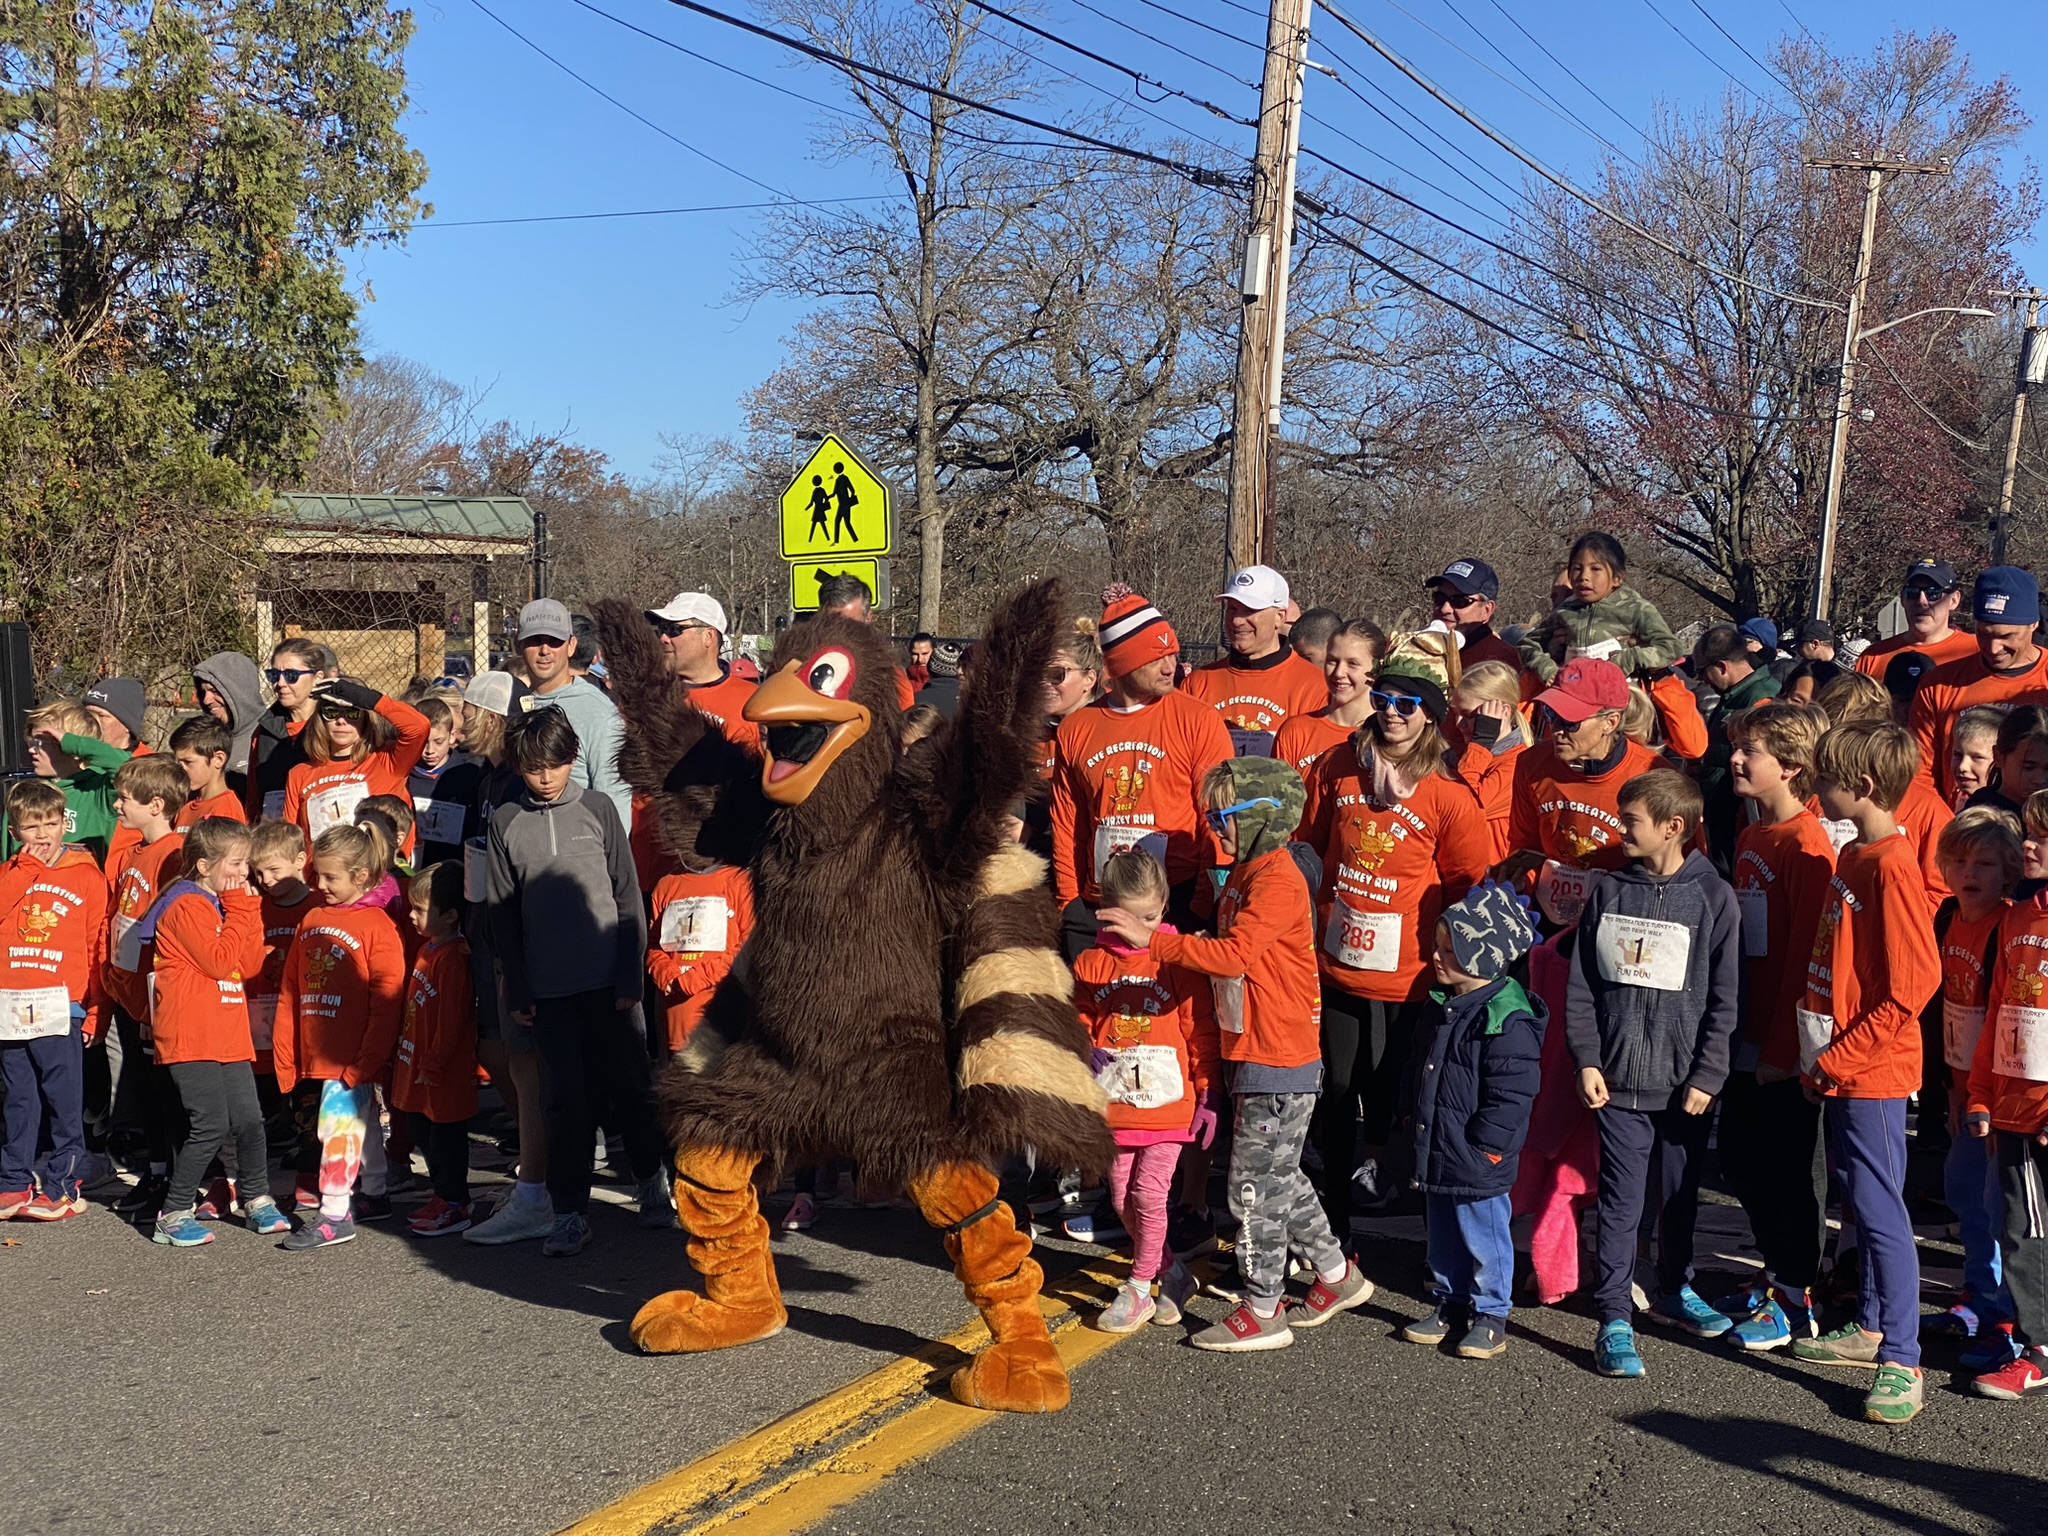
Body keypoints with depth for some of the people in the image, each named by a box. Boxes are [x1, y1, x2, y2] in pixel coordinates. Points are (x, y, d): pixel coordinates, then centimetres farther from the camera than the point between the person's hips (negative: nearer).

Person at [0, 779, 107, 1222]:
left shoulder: (87, 877, 3)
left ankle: (63, 1184, 8)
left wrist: (95, 1009, -2)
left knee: (64, 1101, 0)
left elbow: (99, 948, 1)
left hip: (60, 1008, -3)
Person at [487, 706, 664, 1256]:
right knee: (566, 1097, 2)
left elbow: (628, 897, 3)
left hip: (608, 979, 0)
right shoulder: (505, 822, 4)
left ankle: (651, 1178, 28)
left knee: (628, 1085, 6)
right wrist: (516, 990, 3)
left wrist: (630, 975, -2)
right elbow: (503, 915, 7)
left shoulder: (597, 808, 2)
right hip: (548, 986, 1)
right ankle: (569, 1211, 10)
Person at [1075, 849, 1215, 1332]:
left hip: (1167, 1103, -4)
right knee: (1123, 1198, 9)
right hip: (1113, 1105, 4)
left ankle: (1138, 1288, 10)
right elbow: (1079, 1031, 10)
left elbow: (1201, 1031, -2)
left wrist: (1207, 1097, -2)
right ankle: (1173, 1274, 27)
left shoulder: (1178, 960, -5)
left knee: (1149, 1194, -6)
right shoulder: (1090, 964, 3)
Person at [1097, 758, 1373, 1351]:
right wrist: (1152, 939, 6)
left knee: (1255, 1184, -1)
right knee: (1279, 1176, 19)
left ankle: (1262, 1311, 10)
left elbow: (1234, 955, -28)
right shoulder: (1244, 873, 13)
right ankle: (1337, 1274, 33)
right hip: (1253, 1054, 10)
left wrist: (1152, 938, -27)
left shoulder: (1277, 880, -18)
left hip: (1280, 1060, -10)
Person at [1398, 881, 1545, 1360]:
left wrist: (1482, 1147, -18)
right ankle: (1449, 1303, 32)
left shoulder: (1508, 1019, -20)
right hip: (1437, 1153, 9)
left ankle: (1490, 1315, 18)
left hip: (1478, 1160, -9)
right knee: (1442, 1235, 18)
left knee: (1483, 1235, 4)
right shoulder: (1443, 1005, 8)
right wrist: (1420, 1130, 19)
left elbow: (1511, 1095, -21)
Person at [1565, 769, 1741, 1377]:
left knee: (1680, 1195, 15)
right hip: (1620, 1077, 1)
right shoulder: (1608, 892, 3)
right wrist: (1587, 1060, -2)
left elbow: (1724, 1000, -3)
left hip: (1685, 1082, -1)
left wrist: (1707, 1076, -8)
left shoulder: (1713, 898, -4)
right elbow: (1581, 986, 5)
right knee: (1621, 1200, 0)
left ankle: (1674, 1291, 35)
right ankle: (1615, 1319, 5)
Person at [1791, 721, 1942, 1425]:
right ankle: (1871, 1326, 30)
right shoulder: (1853, 855, 10)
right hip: (1840, 1065, 9)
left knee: (1879, 1208, -5)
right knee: (1862, 1200, 18)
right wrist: (1823, 1055, 13)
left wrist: (1838, 1056, -17)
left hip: (1872, 1071, -9)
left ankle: (1901, 1361, 2)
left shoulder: (1892, 866, -19)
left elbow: (1912, 986, -22)